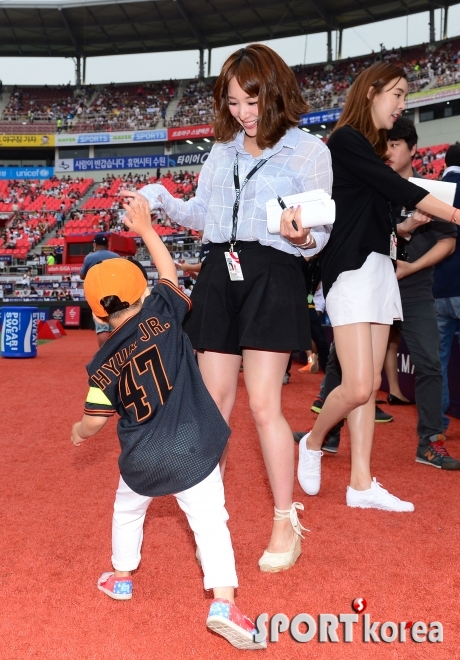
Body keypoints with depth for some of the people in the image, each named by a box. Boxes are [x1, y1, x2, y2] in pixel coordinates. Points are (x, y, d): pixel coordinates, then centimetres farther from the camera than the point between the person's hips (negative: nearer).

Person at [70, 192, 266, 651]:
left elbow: (95, 421, 0)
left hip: (141, 459, 2)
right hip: (192, 450, -1)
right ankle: (223, 602, -7)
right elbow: (169, 273, 11)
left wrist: (78, 432, 23)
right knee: (209, 520, 2)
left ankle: (121, 577, 45)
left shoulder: (103, 365, -5)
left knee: (127, 512, 28)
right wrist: (145, 228, 20)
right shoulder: (162, 315, -7)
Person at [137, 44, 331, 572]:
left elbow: (318, 237, -1)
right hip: (219, 275, 5)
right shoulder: (223, 149, 15)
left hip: (272, 278, -5)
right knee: (214, 400, 7)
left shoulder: (309, 150, 0)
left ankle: (286, 523, 10)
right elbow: (201, 216, 18)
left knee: (264, 405, -7)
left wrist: (301, 236, -23)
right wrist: (160, 200, 3)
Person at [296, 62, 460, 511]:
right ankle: (312, 444, 16)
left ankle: (361, 485, 11)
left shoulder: (371, 148, 20)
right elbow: (397, 188, -15)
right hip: (351, 268, -9)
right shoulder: (345, 140, -6)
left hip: (380, 268, 9)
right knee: (358, 387, -12)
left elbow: (381, 219, 15)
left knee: (371, 386, 5)